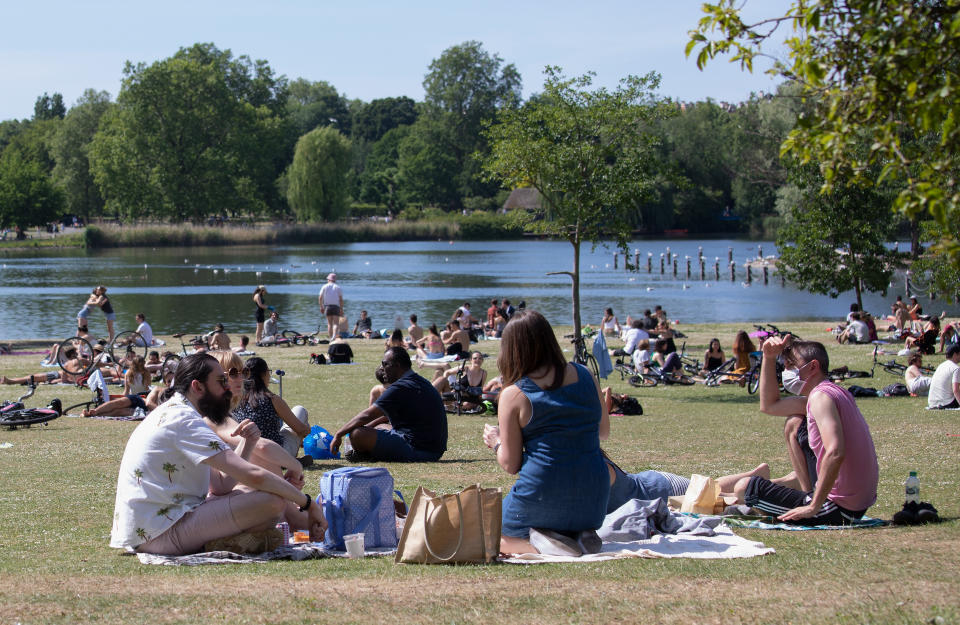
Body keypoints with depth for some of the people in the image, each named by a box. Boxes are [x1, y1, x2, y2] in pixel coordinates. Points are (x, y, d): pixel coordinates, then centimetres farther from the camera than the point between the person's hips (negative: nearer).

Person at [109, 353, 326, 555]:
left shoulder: (172, 413, 18)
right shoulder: (185, 420, -14)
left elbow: (220, 485, 14)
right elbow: (254, 475, -21)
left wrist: (247, 443, 2)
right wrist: (308, 503, -11)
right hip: (161, 534, -11)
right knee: (273, 499, -19)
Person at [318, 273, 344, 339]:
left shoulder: (325, 287, 7)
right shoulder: (338, 287, 5)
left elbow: (320, 298, 2)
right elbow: (341, 299, -1)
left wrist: (321, 307, 12)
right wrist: (341, 309, 2)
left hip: (327, 306, 1)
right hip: (336, 306, -1)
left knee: (329, 323, 10)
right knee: (336, 323, -5)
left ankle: (330, 337, 8)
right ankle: (334, 335, -26)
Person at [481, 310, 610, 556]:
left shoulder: (513, 395, -10)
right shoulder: (585, 376, 2)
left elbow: (510, 464, -5)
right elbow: (603, 431, 17)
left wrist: (496, 441, 14)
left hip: (541, 497, -5)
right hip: (593, 502, 5)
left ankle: (539, 545, -6)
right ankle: (581, 537, 2)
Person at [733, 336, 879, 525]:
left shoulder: (821, 395, -16)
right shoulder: (833, 392, 15)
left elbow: (835, 453, -31)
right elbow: (769, 405, 24)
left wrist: (813, 507, -26)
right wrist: (769, 358, 15)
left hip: (838, 509, -10)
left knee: (744, 487, -3)